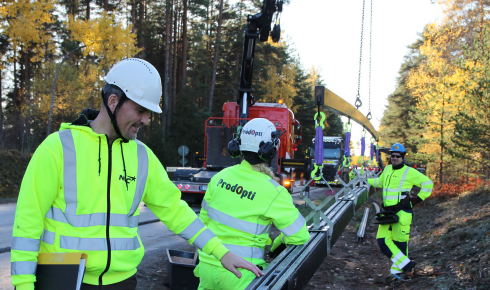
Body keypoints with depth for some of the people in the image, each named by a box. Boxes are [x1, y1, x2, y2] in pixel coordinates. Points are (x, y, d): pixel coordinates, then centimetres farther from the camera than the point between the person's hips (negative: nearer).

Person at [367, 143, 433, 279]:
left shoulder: (409, 172, -3)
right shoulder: (387, 169, 16)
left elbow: (428, 183, 2)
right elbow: (379, 182, 36)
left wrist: (419, 198, -2)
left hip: (402, 213, -6)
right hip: (387, 212, 6)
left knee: (400, 242, -2)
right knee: (383, 240, -3)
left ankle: (397, 269, 11)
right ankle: (405, 264, 3)